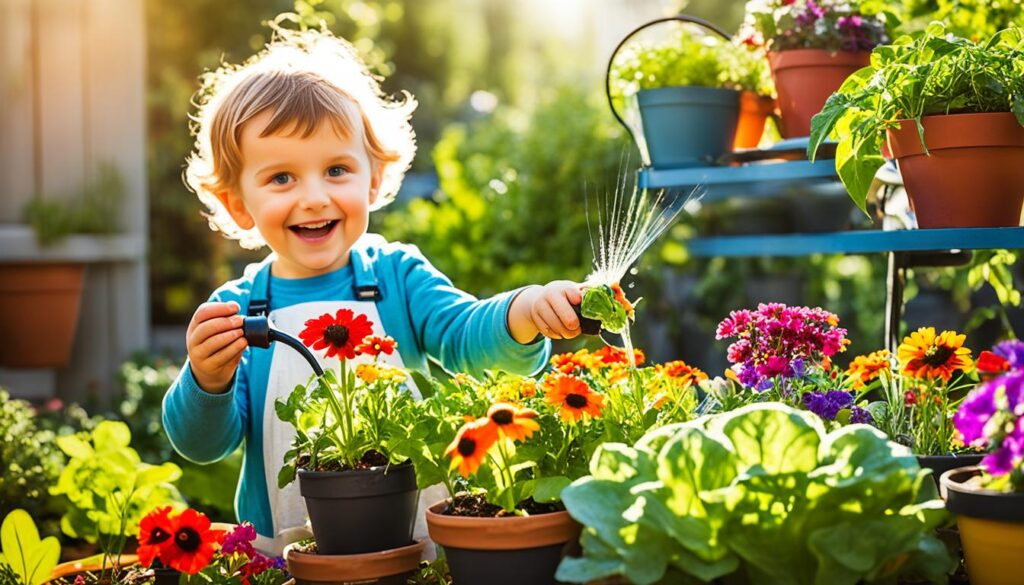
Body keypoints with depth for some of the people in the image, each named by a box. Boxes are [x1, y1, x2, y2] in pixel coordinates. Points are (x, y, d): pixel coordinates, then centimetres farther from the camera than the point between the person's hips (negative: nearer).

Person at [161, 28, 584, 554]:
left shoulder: (399, 275, 1)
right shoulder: (234, 310, 0)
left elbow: (464, 337, -14)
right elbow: (201, 444, -2)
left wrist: (521, 314, -35)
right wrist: (207, 382, -22)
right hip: (286, 559, -1)